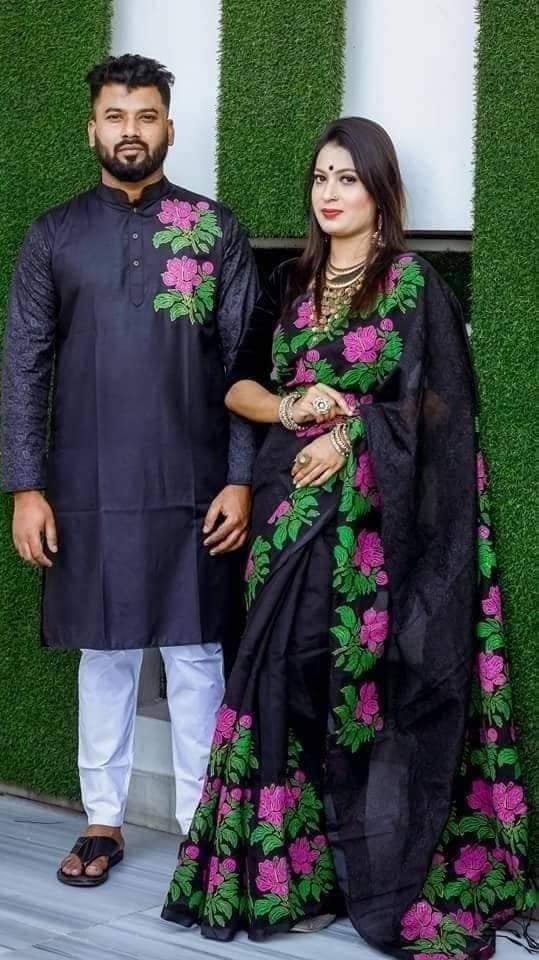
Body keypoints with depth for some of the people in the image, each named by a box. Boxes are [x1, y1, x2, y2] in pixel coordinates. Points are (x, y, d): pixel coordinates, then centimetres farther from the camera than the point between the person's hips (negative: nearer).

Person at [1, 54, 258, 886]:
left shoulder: (214, 230, 2)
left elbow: (245, 361, 0)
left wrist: (241, 480, -7)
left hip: (192, 487, -1)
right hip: (89, 489, 1)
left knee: (195, 655, 5)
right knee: (105, 655, 10)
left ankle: (201, 822, 17)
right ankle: (103, 820, 22)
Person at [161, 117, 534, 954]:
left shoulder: (415, 285, 0)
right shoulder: (290, 286, 14)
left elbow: (433, 403, -6)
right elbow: (238, 384, 13)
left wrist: (349, 436, -14)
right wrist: (289, 408, -7)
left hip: (382, 520, -4)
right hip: (297, 515, 5)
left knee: (376, 687, -6)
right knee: (291, 679, 1)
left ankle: (394, 878, 2)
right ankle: (295, 868, 9)